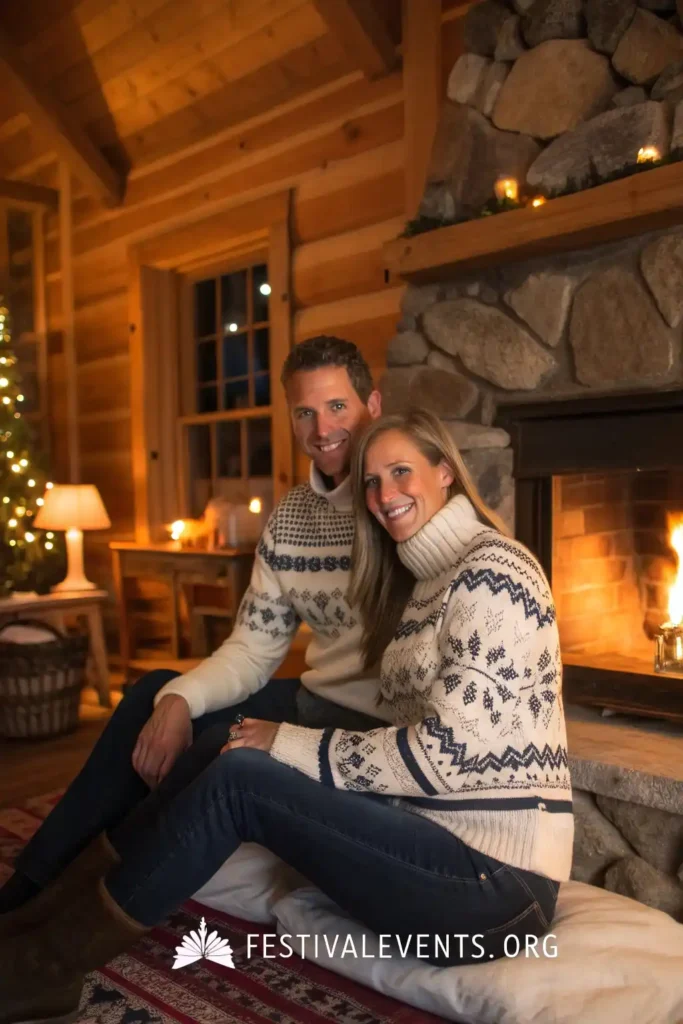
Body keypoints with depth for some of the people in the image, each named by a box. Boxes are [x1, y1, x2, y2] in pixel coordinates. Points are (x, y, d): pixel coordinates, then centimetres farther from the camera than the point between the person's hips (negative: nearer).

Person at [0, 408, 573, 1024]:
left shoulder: (493, 573, -14)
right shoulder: (424, 580, 14)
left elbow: (444, 753, -20)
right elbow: (417, 733, 8)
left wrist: (293, 746, -12)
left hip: (495, 880, -8)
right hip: (447, 833, 8)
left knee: (239, 778, -17)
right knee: (230, 746, -3)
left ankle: (54, 964, -1)